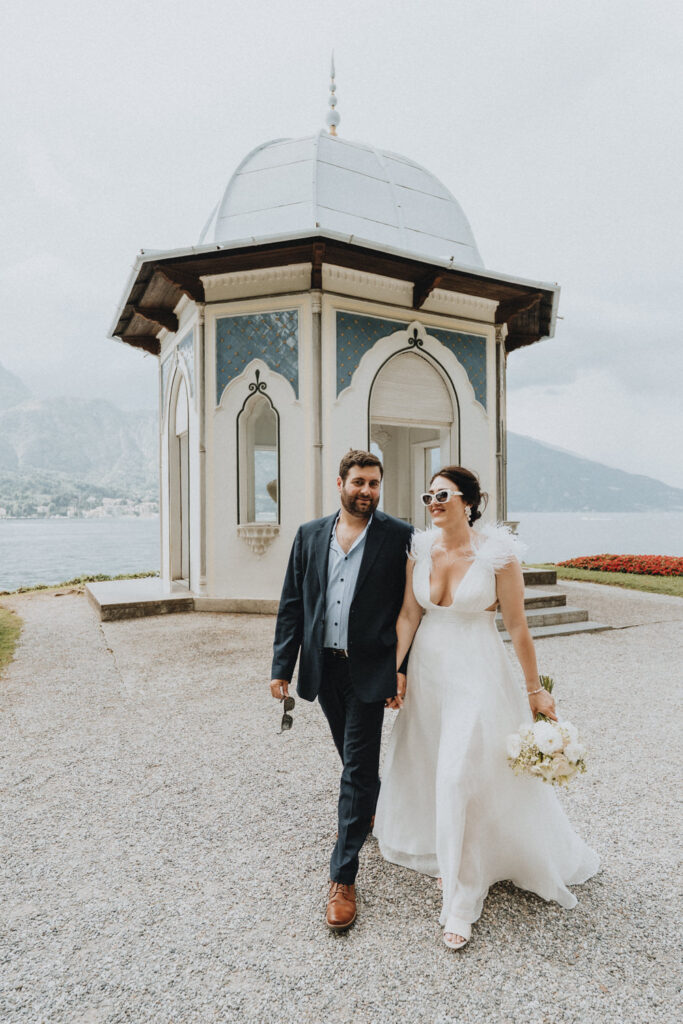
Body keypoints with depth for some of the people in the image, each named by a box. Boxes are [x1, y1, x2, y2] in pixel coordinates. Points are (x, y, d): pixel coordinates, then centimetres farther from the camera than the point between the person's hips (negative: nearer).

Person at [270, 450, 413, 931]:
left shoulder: (399, 536, -7)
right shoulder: (309, 535, 3)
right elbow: (292, 605, 4)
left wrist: (403, 672, -10)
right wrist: (282, 667, 2)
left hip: (369, 669, -4)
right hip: (324, 667, 4)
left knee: (358, 769, 1)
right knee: (354, 759, 23)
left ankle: (344, 877, 16)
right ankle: (373, 809, 53)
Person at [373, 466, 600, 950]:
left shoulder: (497, 554, -16)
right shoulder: (420, 550, -4)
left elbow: (517, 628, -9)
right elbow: (408, 616, 0)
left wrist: (534, 690, -2)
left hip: (476, 673, -5)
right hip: (427, 672, 5)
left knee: (461, 777, -5)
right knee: (427, 770, 19)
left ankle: (461, 901, 18)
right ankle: (447, 853, 50)